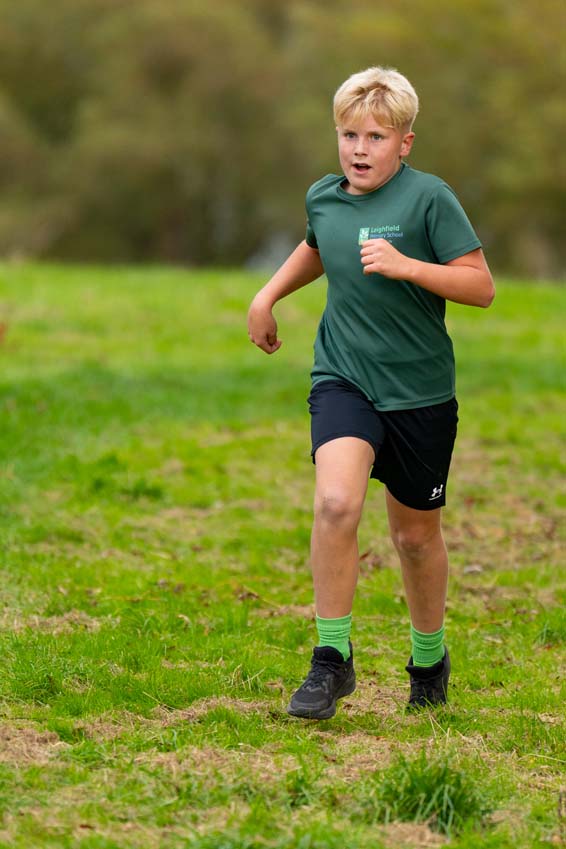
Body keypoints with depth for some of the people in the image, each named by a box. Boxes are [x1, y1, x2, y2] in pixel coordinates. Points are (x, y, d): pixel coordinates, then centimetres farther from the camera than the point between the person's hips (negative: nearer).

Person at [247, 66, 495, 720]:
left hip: (419, 390, -2)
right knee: (336, 501, -23)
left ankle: (429, 657, 36)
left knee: (415, 534, 11)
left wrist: (405, 265, -25)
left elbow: (481, 286, -14)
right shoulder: (322, 198, 5)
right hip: (343, 378, 2)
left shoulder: (429, 198, -11)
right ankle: (332, 657, -13)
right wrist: (269, 295, 19)